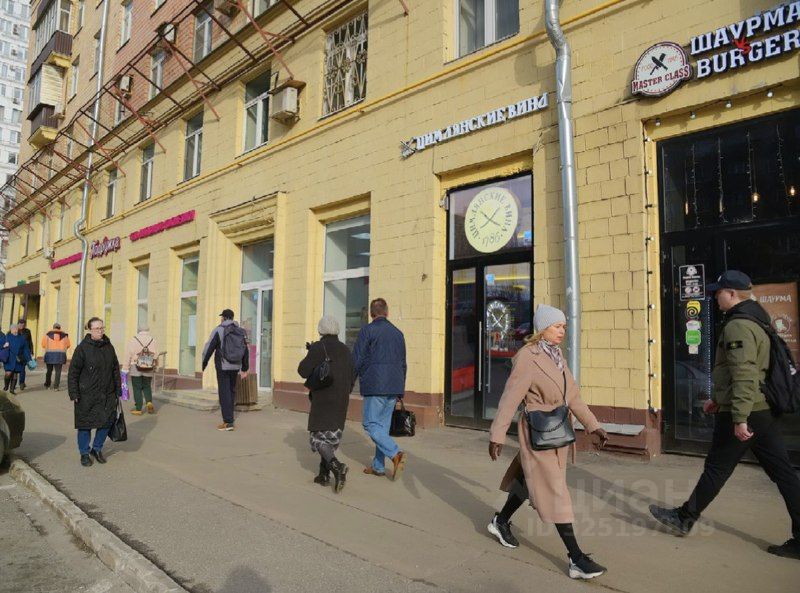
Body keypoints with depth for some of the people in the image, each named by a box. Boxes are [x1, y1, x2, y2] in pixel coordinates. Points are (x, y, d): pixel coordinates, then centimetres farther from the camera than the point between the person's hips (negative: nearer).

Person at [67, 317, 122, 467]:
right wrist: (74, 393, -12)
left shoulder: (109, 347, 6)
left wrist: (118, 390, 11)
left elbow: (115, 369, 12)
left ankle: (97, 449, 26)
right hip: (87, 395, -4)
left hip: (107, 394, 4)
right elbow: (73, 372, -7)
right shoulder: (82, 348, -8)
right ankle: (84, 453, 23)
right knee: (85, 424, 6)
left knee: (107, 421, 5)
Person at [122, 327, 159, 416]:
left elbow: (127, 357, -6)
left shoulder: (132, 341, -3)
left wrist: (125, 371, -3)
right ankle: (149, 402, -4)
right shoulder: (153, 341, 2)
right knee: (147, 387, 17)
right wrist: (155, 366, 19)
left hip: (135, 369, -2)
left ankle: (138, 409, 10)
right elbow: (156, 357, 2)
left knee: (137, 388, 6)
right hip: (148, 370, 2)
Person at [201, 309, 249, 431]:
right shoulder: (241, 332, 9)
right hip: (235, 367, 5)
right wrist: (245, 369, 19)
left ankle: (228, 422, -6)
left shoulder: (219, 330, -7)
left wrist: (203, 365, 2)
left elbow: (208, 349, -8)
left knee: (224, 393, -3)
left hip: (223, 367, -5)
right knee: (232, 391, 16)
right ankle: (229, 417, 24)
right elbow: (246, 351, 12)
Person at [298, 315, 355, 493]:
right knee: (332, 436, 15)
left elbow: (304, 371, -9)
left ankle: (337, 467, -21)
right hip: (341, 402, 5)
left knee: (318, 437, 0)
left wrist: (310, 356, 9)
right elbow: (352, 378, 10)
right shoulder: (346, 351, 7)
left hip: (322, 400, -5)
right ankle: (324, 474, 12)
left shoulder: (318, 348, -9)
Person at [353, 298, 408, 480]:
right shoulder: (398, 333, 15)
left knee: (371, 424, -3)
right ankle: (378, 466, 15)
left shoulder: (367, 330, -3)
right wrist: (399, 391, 24)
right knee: (383, 425, 12)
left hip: (375, 385, -6)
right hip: (394, 386, 6)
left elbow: (356, 360, -7)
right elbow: (403, 364, 18)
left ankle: (396, 454, -19)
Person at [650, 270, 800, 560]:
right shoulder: (756, 321, 16)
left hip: (743, 414, -9)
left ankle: (684, 518, 20)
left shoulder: (738, 326, -17)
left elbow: (744, 376, -25)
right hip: (765, 412, 10)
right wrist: (718, 399, 28)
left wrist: (739, 418, -25)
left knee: (716, 469, 4)